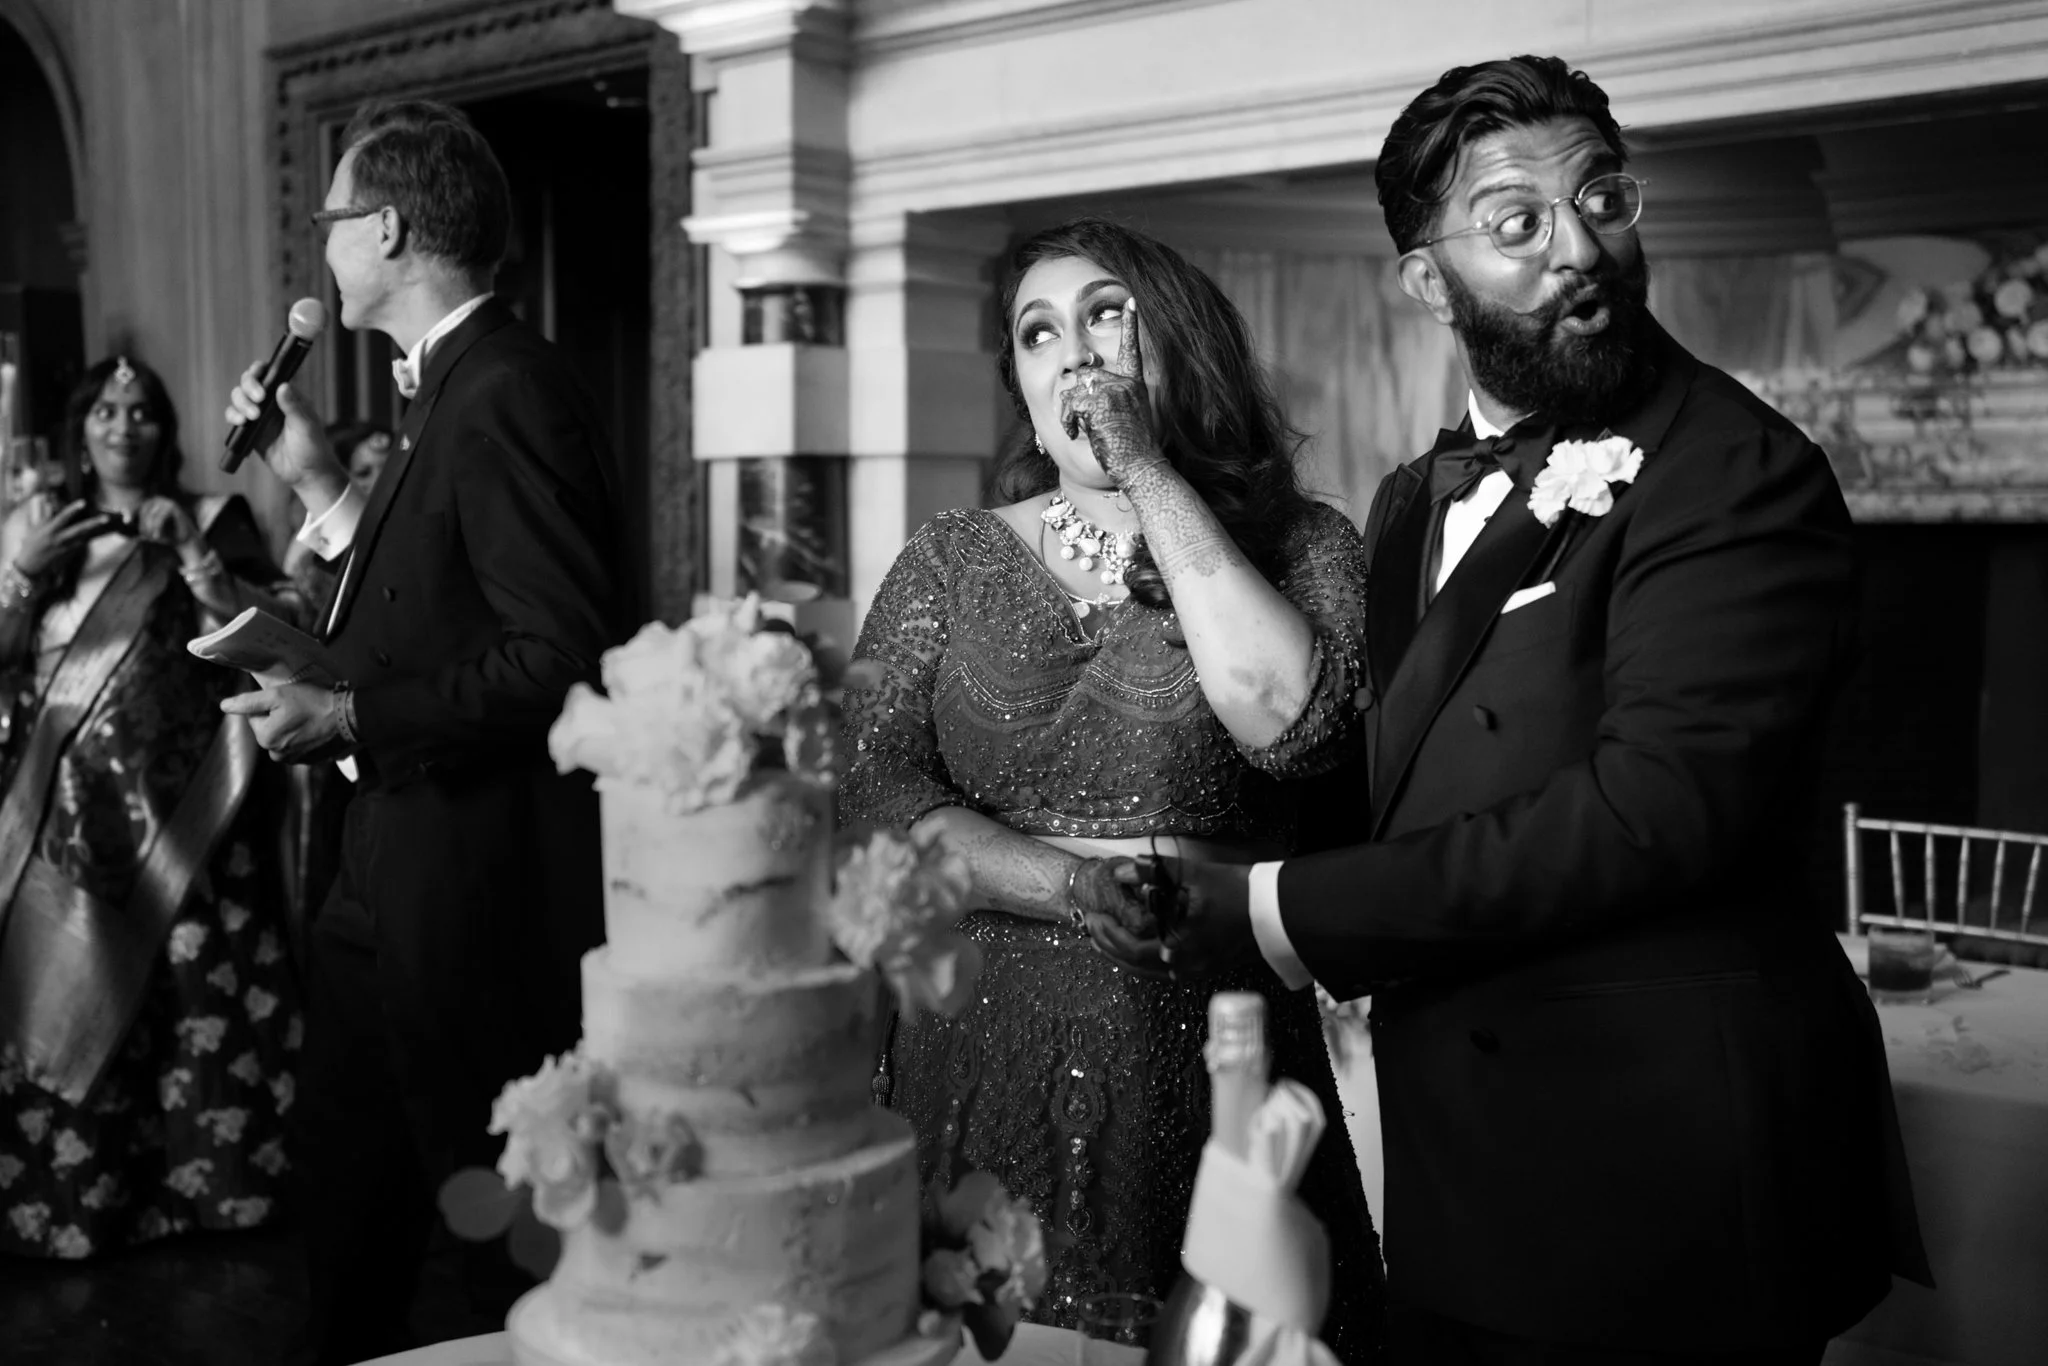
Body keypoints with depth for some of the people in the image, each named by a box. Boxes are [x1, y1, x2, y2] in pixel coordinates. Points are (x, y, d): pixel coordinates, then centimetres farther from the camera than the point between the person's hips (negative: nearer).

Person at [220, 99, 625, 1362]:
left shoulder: (507, 395, -19)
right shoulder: (451, 391, 12)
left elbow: (565, 656, -25)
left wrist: (349, 718, -23)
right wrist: (322, 483, 13)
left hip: (480, 897, -10)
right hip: (402, 880, 10)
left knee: (478, 1261, 7)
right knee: (354, 1204, 23)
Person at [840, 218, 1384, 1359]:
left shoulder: (1305, 545, 3)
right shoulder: (954, 558, 8)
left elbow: (1289, 722, -16)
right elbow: (867, 788, -1)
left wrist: (1153, 477, -10)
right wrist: (1069, 885, -15)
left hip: (1204, 1061, -1)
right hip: (976, 1059, 2)